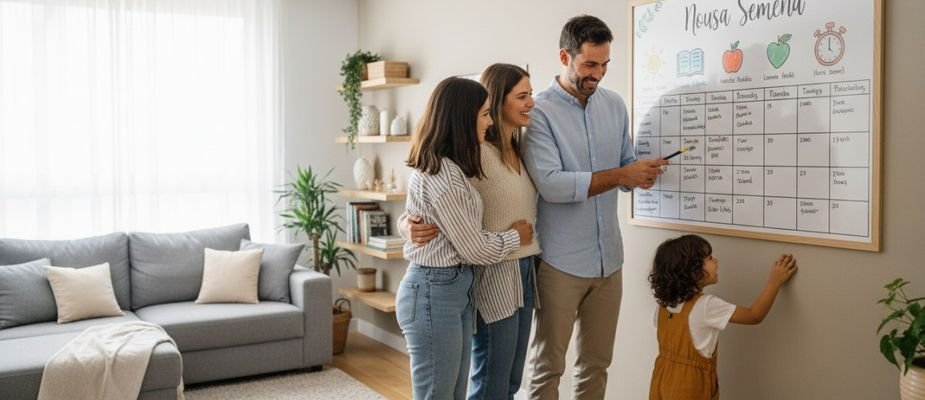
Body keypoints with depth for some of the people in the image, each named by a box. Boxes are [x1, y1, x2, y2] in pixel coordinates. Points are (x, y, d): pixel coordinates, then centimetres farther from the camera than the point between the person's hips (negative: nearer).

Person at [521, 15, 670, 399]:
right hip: (561, 261, -6)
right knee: (548, 365, 7)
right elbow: (550, 183, -22)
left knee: (597, 363, 16)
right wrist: (620, 176, -21)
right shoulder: (540, 111, -11)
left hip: (609, 258, 6)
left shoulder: (615, 104, 8)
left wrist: (642, 172, -7)